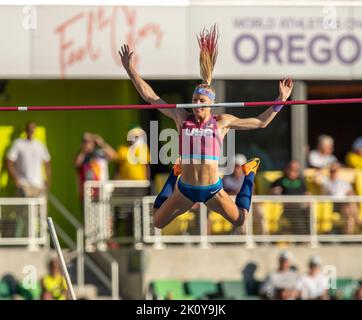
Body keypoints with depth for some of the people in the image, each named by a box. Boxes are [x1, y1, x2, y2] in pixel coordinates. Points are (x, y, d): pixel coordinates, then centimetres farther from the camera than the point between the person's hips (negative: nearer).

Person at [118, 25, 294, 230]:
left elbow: (261, 122, 4)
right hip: (185, 189, 1)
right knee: (157, 223, 16)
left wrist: (281, 100, -3)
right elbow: (150, 96, 2)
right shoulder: (182, 118, 0)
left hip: (213, 190, -1)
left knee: (240, 221, 15)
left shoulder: (222, 122, -1)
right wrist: (131, 71, -1)